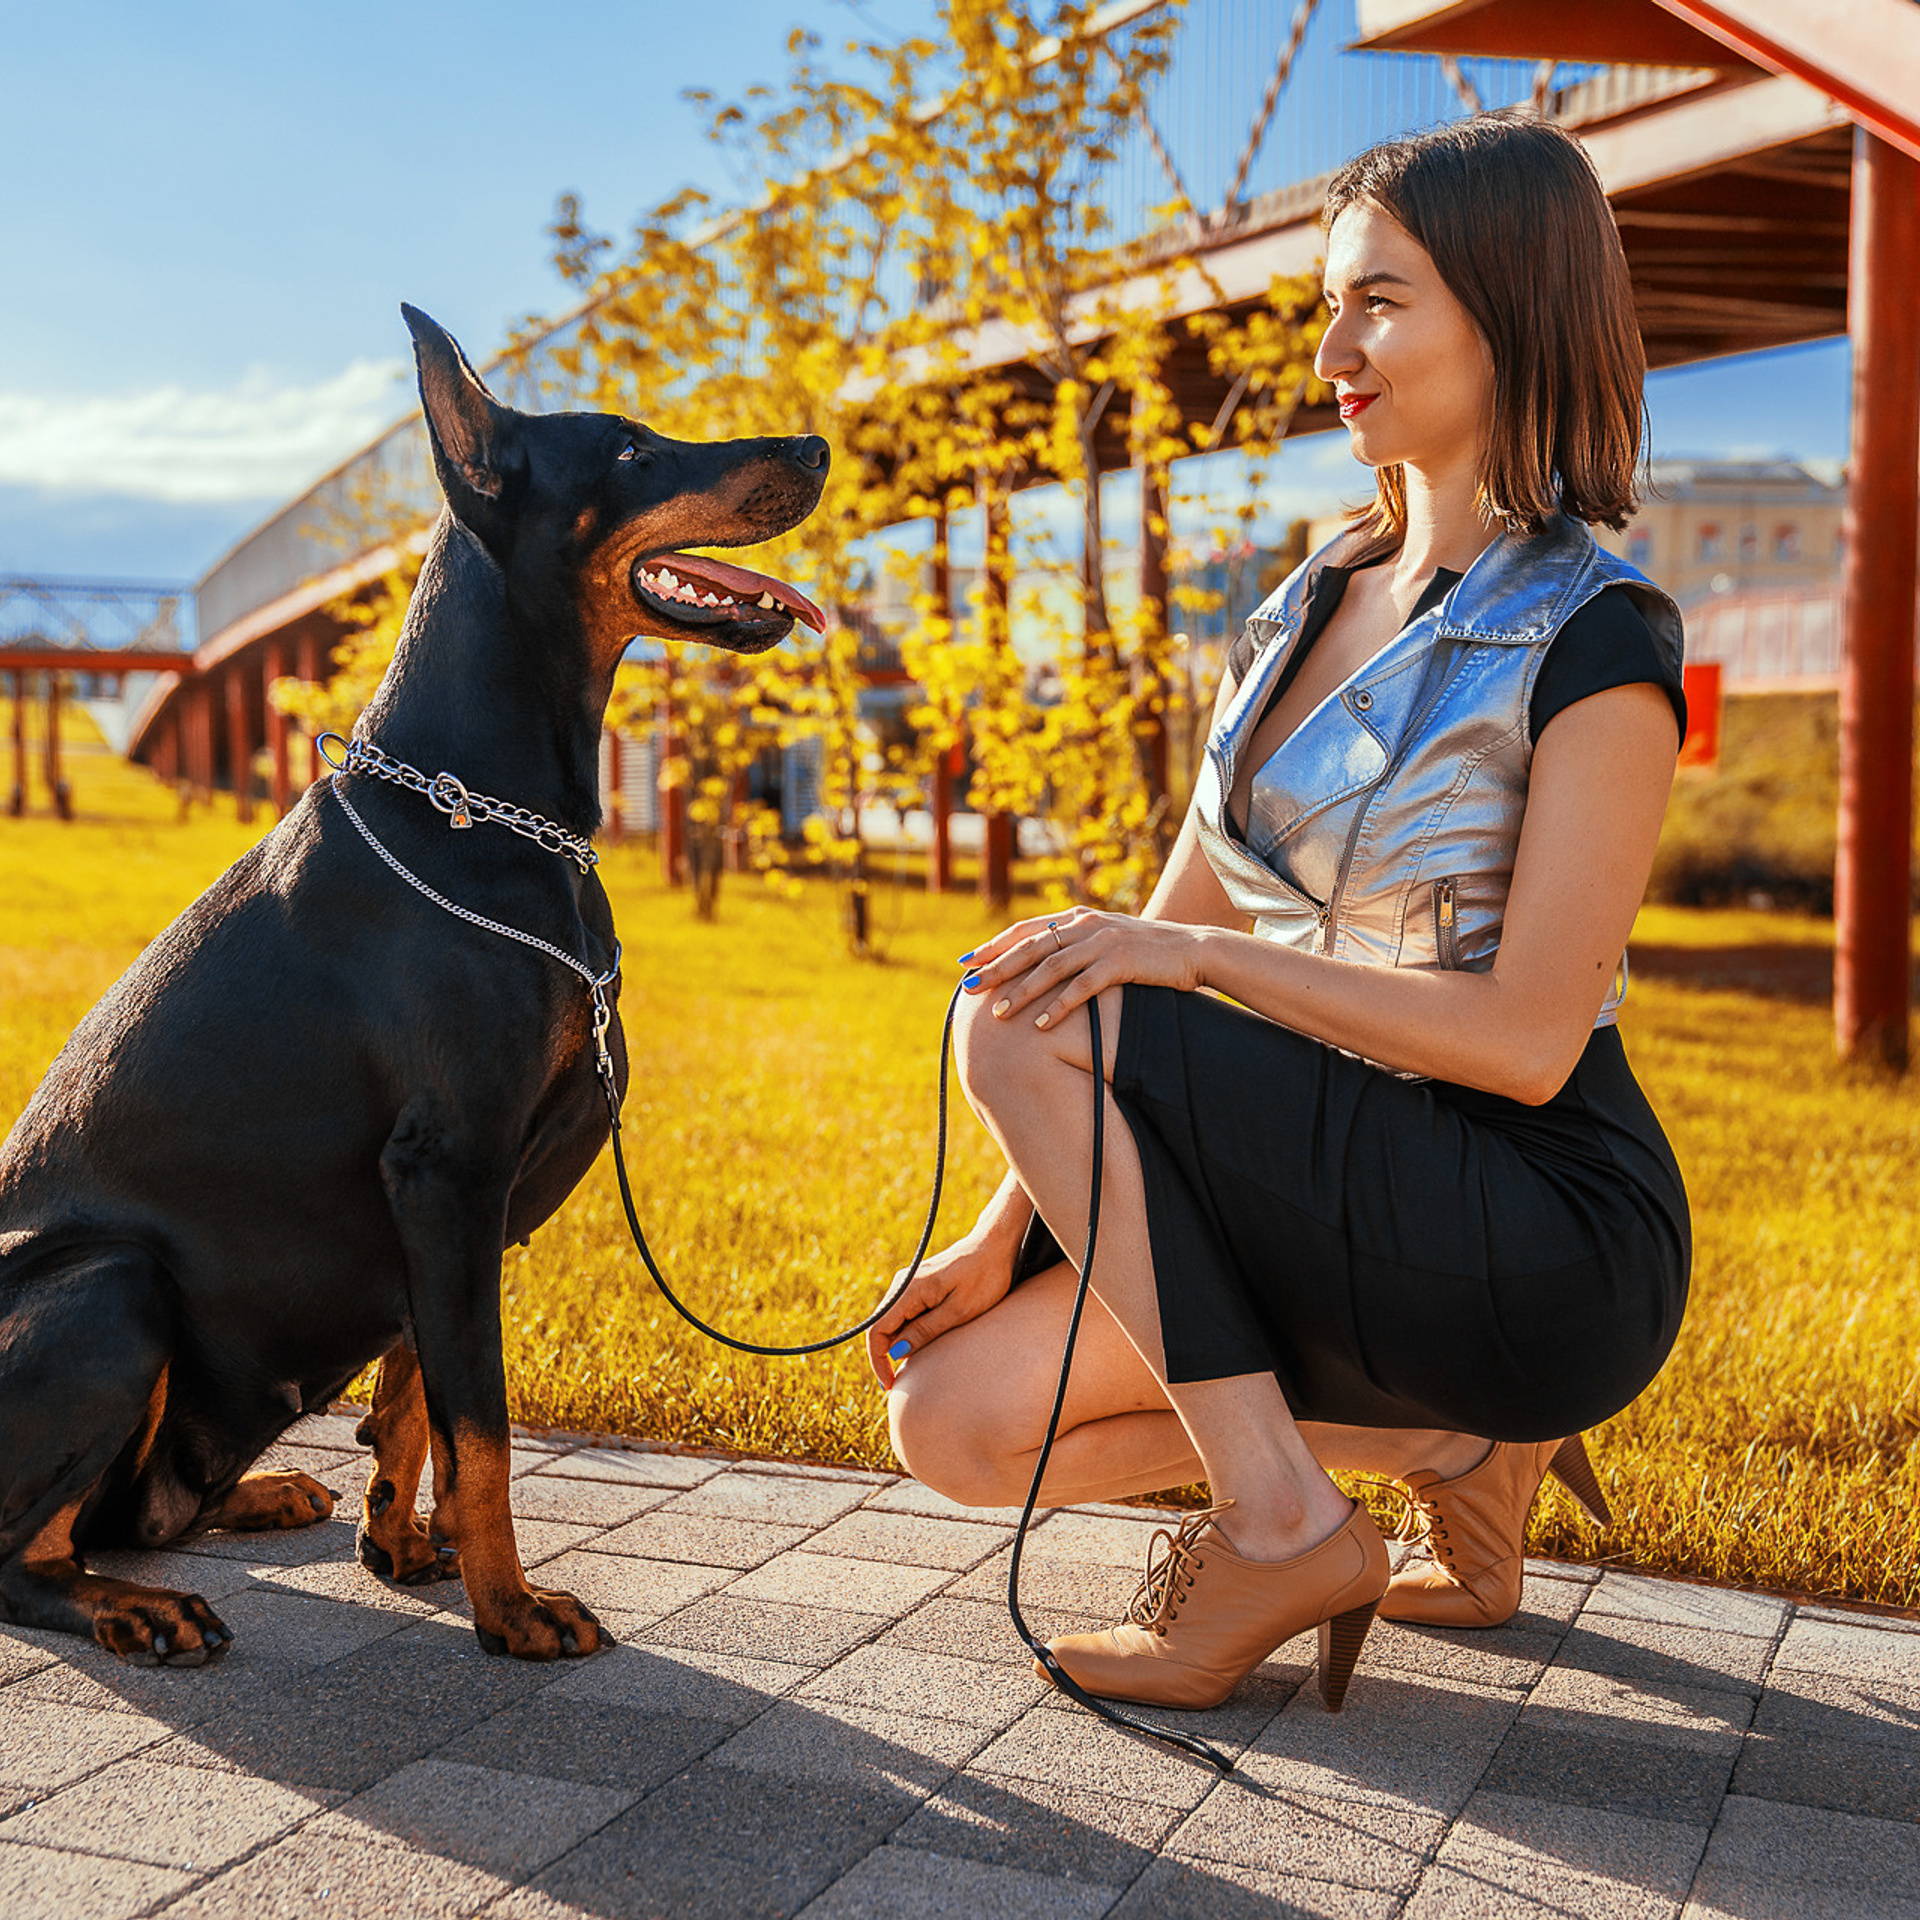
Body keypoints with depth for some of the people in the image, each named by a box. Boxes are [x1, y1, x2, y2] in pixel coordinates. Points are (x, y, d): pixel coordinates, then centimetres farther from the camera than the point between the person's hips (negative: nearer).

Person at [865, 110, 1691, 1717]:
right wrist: (1016, 1227, 2)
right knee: (954, 1423, -6)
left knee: (1021, 1025, -21)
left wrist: (1204, 956, -22)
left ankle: (1282, 1522, -10)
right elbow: (1158, 950, 8)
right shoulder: (1305, 613, 11)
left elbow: (1529, 1039, -19)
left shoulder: (1594, 646, -12)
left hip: (1549, 1252, -7)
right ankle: (1452, 1438, 5)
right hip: (1341, 1201, 8)